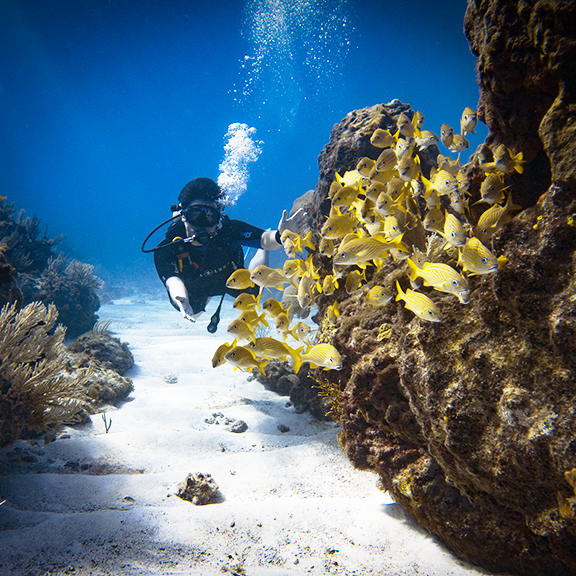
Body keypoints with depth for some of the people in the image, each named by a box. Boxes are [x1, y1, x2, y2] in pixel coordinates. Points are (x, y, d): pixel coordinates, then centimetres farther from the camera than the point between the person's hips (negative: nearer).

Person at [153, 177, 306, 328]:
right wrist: (181, 300, -79)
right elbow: (173, 280, -54)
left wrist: (280, 236, -75)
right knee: (193, 313, 26)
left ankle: (261, 252, 36)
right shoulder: (165, 250, -41)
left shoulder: (228, 229, -40)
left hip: (230, 277, -1)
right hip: (194, 290, 1)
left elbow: (265, 239, -50)